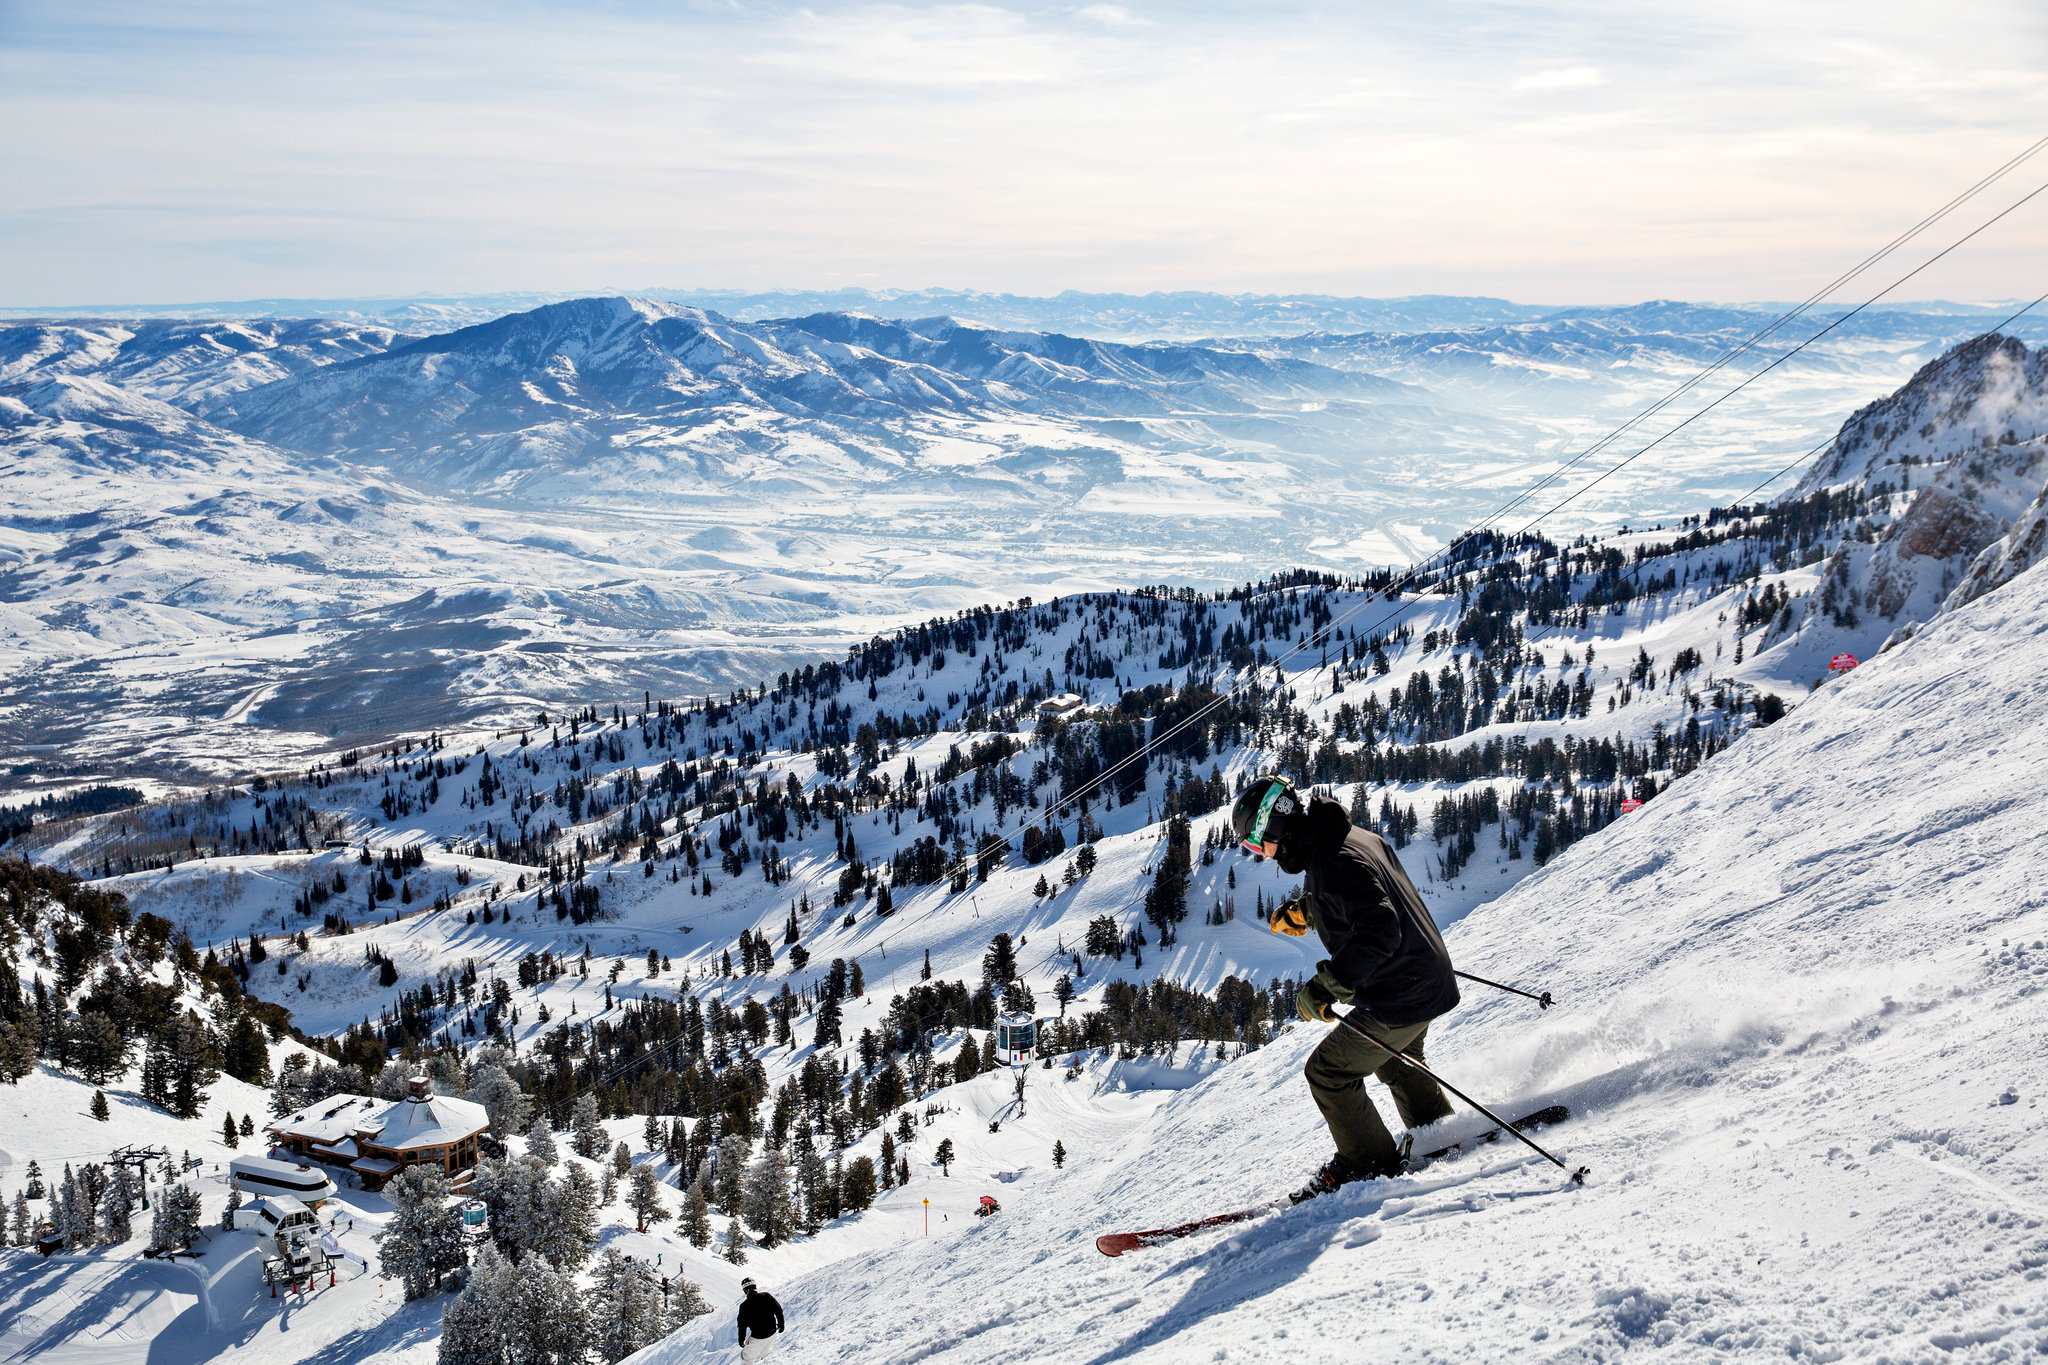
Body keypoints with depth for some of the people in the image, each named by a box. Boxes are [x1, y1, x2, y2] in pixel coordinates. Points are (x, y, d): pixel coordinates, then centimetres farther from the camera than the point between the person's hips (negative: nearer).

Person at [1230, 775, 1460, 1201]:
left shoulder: (1332, 864, -27)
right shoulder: (1359, 837, 5)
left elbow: (1378, 930, -35)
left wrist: (1325, 986, -33)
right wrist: (1303, 911, 15)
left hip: (1397, 998, -10)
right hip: (1426, 979, 10)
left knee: (1327, 1071, 1)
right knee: (1396, 1063, 32)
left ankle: (1370, 1163, 15)